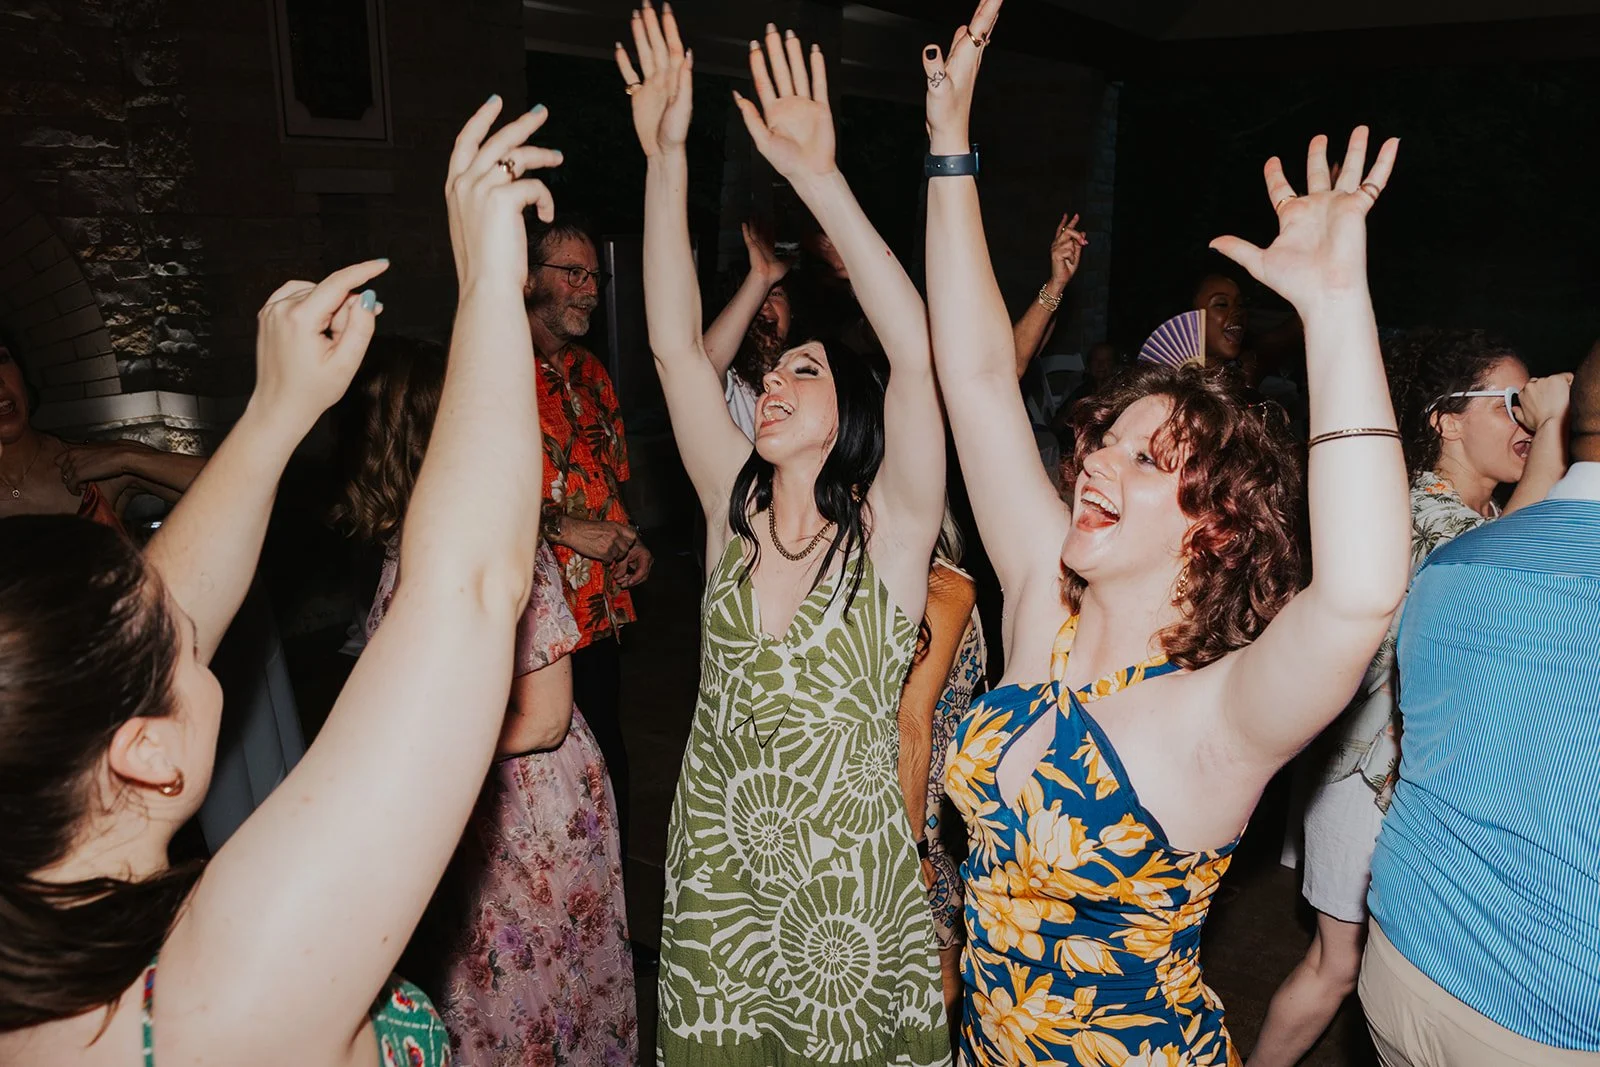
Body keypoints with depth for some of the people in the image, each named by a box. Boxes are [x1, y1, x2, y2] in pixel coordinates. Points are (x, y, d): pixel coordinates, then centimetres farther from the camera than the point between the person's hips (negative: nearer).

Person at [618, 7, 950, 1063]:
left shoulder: (889, 531, -12)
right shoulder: (735, 513, -2)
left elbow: (919, 354, -26)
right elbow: (677, 344, -8)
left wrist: (820, 178, -30)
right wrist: (666, 155, -13)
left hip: (851, 890, -3)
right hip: (717, 884, 4)